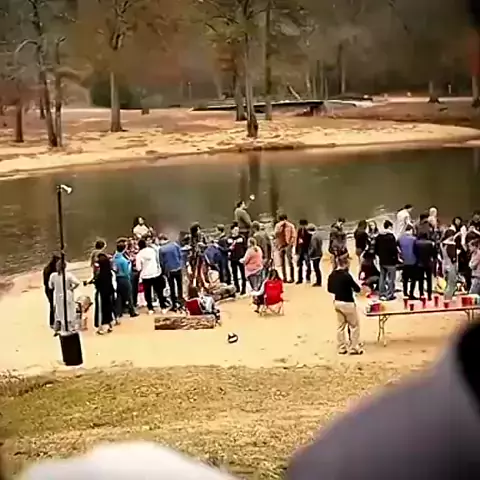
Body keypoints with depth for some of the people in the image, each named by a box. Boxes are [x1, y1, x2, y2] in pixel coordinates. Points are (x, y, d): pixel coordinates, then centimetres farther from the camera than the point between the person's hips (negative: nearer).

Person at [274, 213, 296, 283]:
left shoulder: (290, 226, -3)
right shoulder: (278, 226, 7)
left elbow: (294, 236, -4)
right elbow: (276, 234, -5)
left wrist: (291, 244, -15)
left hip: (288, 246, -4)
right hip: (280, 246, 4)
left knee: (290, 262, -5)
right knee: (282, 263, 9)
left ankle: (291, 278, -3)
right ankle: (284, 278, 16)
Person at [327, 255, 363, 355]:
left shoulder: (332, 275, 0)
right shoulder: (346, 275, -21)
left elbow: (330, 289, 11)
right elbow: (357, 289, -15)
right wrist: (351, 288, 5)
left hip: (337, 302, 7)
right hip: (347, 303, -7)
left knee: (340, 326, 15)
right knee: (354, 326, 6)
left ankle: (341, 348, 20)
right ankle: (354, 348, 9)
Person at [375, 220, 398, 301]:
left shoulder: (379, 236, 5)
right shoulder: (391, 236, -16)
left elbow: (376, 249, 10)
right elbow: (394, 249, -20)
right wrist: (396, 257, -4)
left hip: (382, 261, 7)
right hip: (390, 261, -7)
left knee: (382, 278, 14)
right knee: (390, 279, 1)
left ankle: (382, 294, 18)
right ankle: (390, 295, 2)